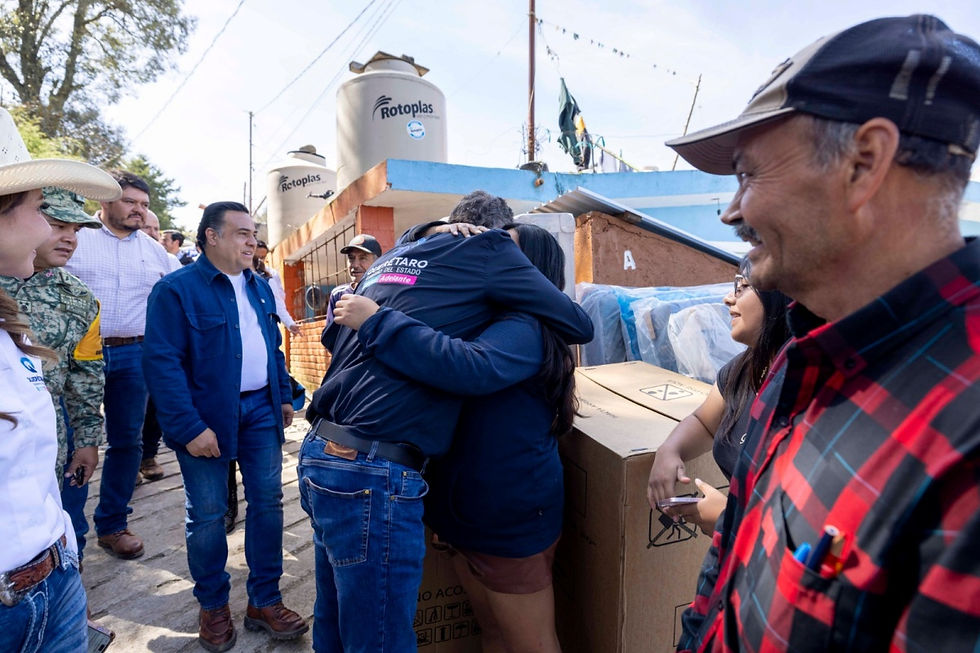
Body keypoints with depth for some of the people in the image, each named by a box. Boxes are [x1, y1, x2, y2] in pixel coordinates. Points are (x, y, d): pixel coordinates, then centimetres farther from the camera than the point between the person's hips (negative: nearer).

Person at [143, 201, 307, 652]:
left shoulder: (259, 287, 11)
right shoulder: (177, 288, -10)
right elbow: (161, 361, -16)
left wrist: (284, 396, 11)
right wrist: (189, 427, -20)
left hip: (260, 410, 6)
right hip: (206, 416, -5)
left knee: (267, 504, 7)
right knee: (207, 514, 7)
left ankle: (264, 602, 22)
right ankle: (213, 606, 29)